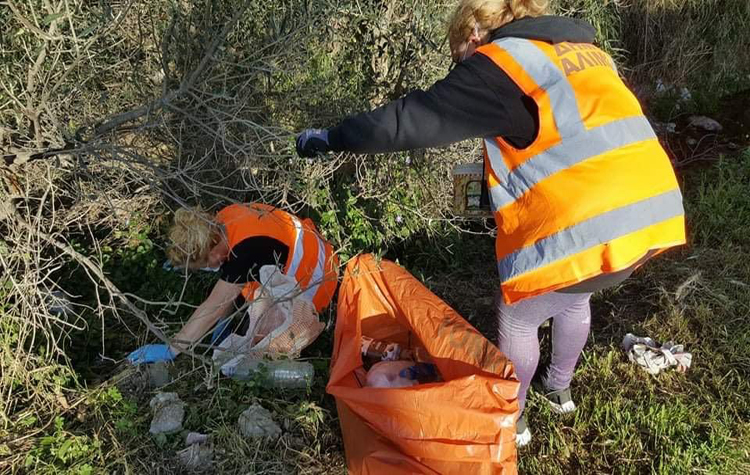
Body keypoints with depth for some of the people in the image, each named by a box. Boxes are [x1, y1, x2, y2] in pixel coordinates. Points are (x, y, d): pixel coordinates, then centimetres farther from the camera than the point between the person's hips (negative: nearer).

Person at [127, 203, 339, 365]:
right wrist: (225, 318, 2)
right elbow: (229, 284, -1)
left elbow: (212, 309, -32)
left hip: (313, 281, -8)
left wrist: (170, 350, -26)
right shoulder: (225, 218, -15)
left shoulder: (245, 251, -38)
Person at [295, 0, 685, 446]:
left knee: (517, 316, 18)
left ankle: (512, 418, 38)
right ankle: (559, 388, 54)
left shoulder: (500, 63, -4)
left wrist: (329, 138, 6)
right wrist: (504, 172, 38)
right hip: (654, 209, 8)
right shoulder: (585, 49, 20)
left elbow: (413, 119, -5)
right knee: (573, 297, 34)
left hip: (586, 226, -8)